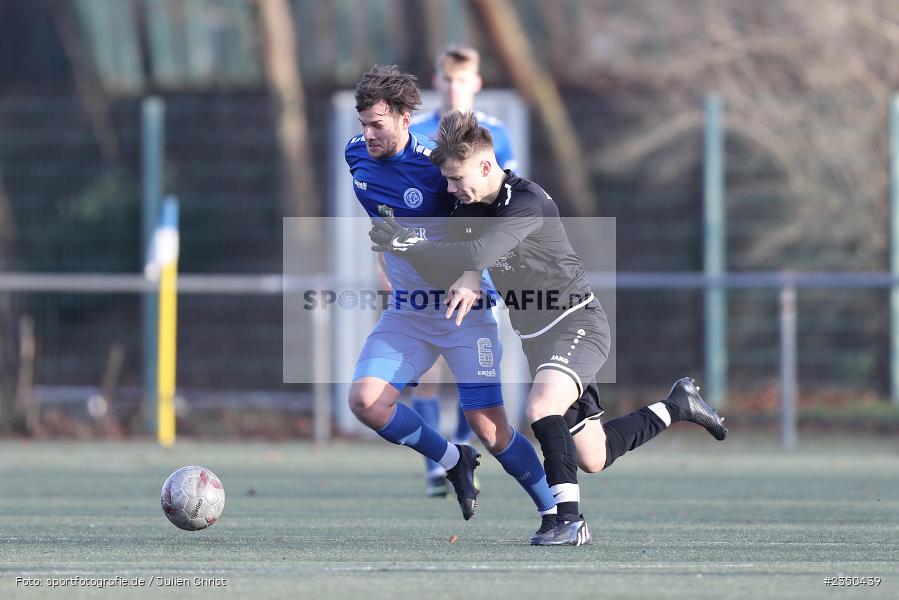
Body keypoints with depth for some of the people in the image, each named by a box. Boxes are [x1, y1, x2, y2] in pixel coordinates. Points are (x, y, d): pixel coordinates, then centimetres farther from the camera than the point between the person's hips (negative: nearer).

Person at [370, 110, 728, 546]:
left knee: (540, 407, -35)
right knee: (592, 458, 13)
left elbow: (478, 256, -37)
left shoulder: (526, 203, -24)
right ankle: (679, 405, 34)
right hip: (536, 336, 9)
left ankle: (568, 518, -29)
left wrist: (407, 246, -33)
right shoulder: (468, 207, 2)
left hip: (576, 322, -9)